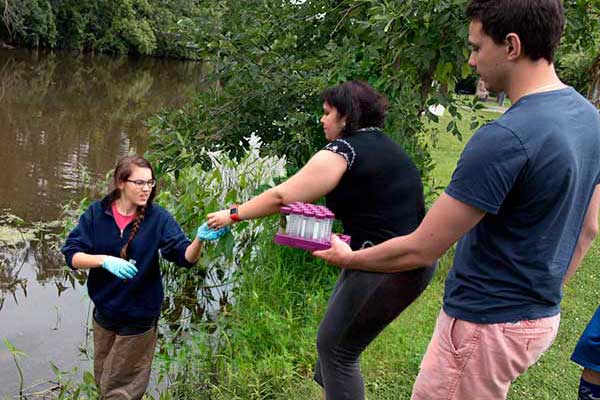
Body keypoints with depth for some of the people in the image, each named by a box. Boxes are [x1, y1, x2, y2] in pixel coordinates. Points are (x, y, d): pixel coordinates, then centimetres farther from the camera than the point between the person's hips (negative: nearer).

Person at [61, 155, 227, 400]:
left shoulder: (158, 217, -15)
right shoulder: (97, 213, -10)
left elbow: (185, 257, -21)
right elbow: (71, 254, -12)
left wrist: (200, 239, -42)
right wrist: (105, 260, -30)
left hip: (139, 317, -2)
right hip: (104, 312, 3)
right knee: (103, 380, 24)